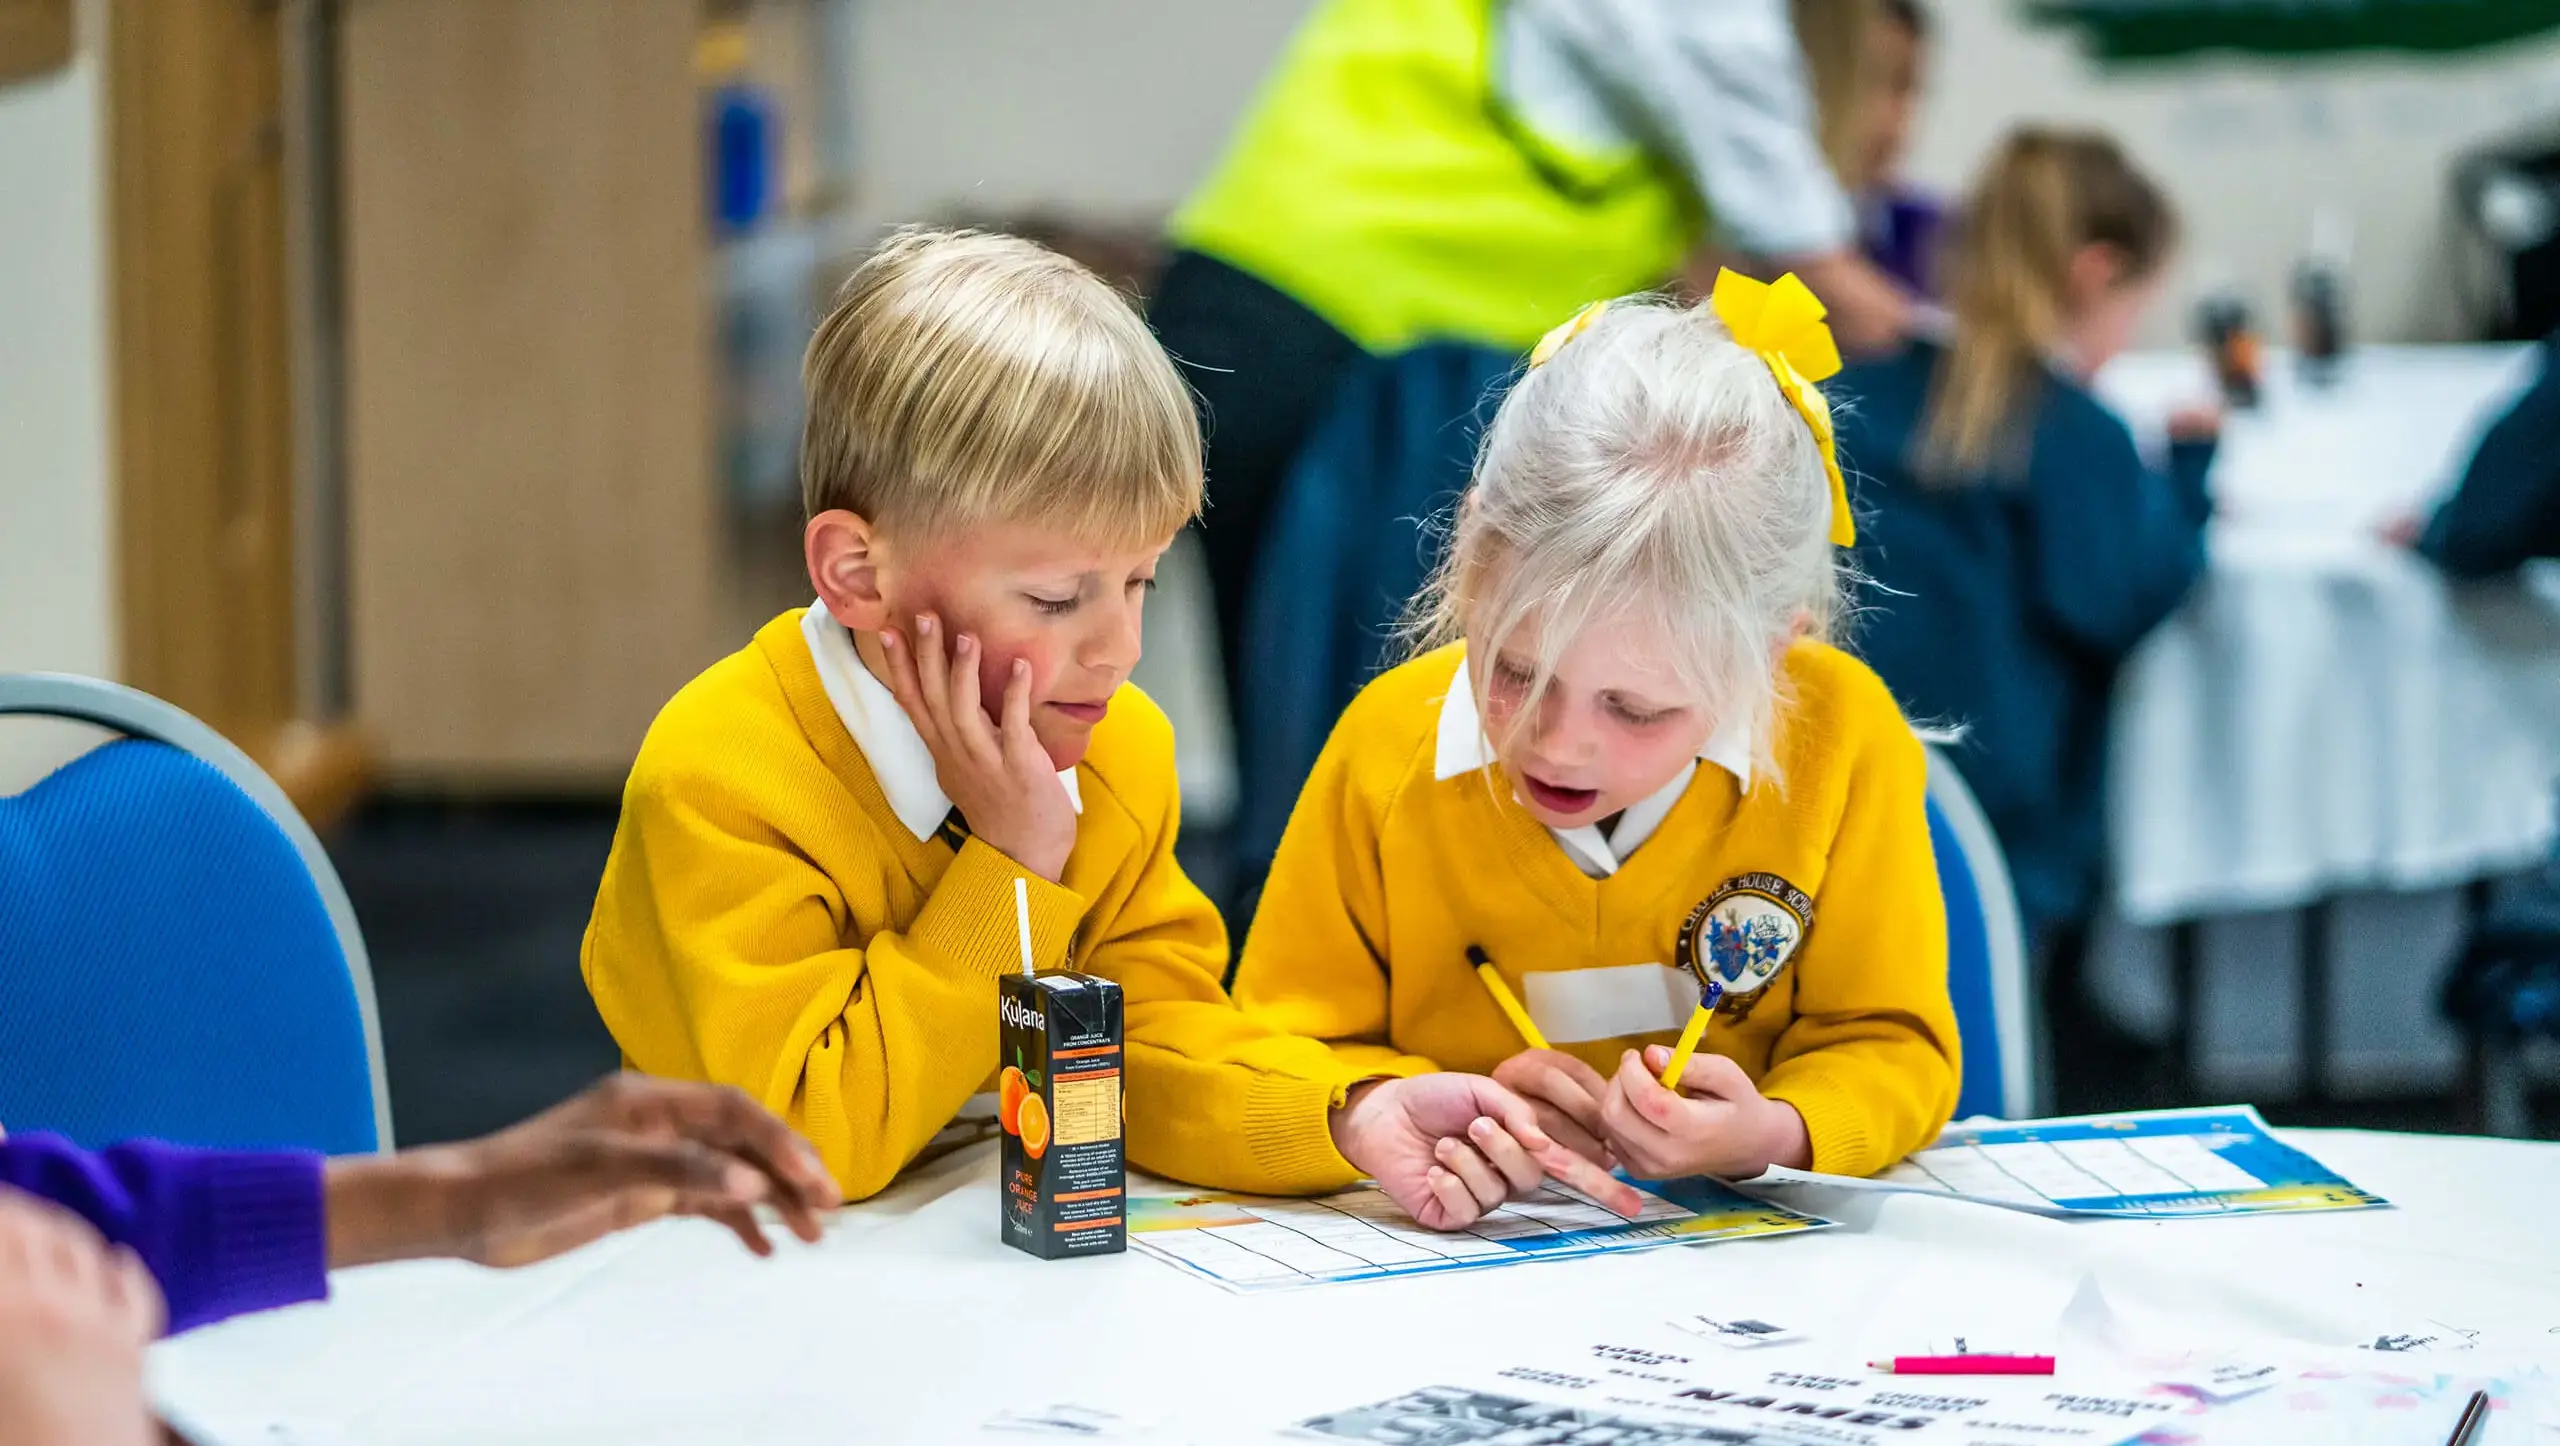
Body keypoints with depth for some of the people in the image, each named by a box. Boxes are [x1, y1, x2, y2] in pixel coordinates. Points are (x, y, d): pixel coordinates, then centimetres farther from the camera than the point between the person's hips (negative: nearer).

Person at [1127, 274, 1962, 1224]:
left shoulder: (1844, 740, -10)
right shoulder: (1390, 741, -9)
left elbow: (1888, 1050, 1)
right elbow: (1274, 1062, -1)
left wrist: (1774, 1137, -20)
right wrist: (1363, 1112, -23)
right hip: (1444, 1270, 1)